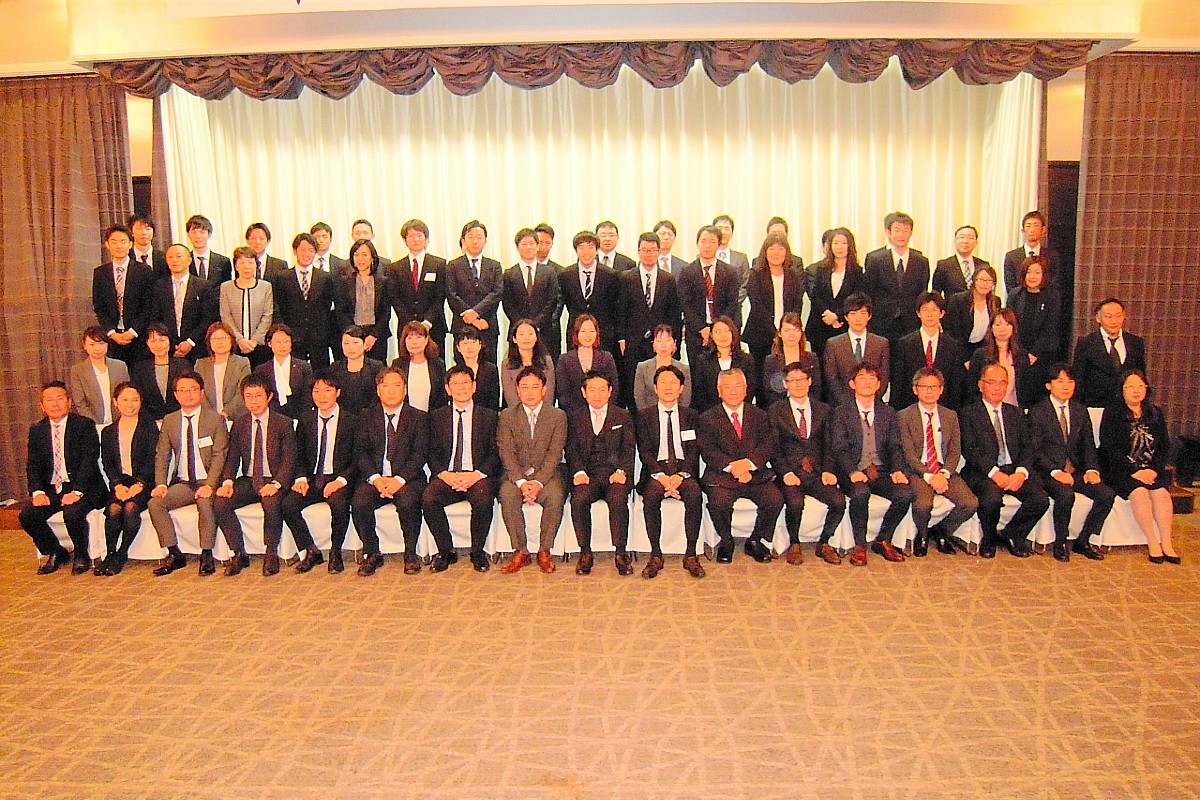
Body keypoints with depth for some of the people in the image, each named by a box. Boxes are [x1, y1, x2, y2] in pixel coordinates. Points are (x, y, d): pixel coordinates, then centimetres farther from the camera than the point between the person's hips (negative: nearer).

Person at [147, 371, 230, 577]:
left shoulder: (216, 419, -1)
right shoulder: (169, 421, 11)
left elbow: (219, 456, -7)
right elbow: (162, 455, 9)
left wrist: (209, 485, -21)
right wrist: (160, 484, -7)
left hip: (207, 482, -4)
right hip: (182, 483, 4)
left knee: (205, 503, -33)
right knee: (155, 503, -19)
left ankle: (207, 556, -18)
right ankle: (175, 555, -7)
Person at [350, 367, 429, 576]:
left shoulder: (418, 417, 8)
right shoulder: (367, 417, 14)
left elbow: (420, 454, -2)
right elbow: (361, 452, 5)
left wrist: (399, 480, -17)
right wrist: (376, 479, -14)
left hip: (407, 479, -2)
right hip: (375, 478, 2)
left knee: (408, 501, -33)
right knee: (359, 503, -27)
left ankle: (411, 554, -12)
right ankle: (371, 554, -7)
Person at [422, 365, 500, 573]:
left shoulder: (489, 416, 12)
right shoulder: (437, 417, 16)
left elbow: (495, 454, 4)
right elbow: (432, 453, 10)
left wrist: (476, 475, -13)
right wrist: (445, 474, -11)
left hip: (478, 475, -2)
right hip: (446, 476, 2)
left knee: (483, 500, -33)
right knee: (428, 499, -28)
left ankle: (478, 552, -10)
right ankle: (445, 552, -9)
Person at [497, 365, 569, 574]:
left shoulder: (558, 416, 5)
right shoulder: (507, 416, 7)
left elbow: (554, 454, -5)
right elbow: (507, 453, -3)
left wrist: (538, 482, -20)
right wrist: (521, 482, -19)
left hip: (546, 474, -1)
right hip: (516, 474, 1)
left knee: (555, 496, -31)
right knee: (507, 495, -30)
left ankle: (544, 551, -14)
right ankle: (520, 551, -16)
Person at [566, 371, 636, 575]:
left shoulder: (623, 416, 16)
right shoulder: (575, 419, 18)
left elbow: (629, 448, 6)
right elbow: (572, 449, 8)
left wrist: (621, 471, -12)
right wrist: (579, 472, -12)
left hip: (615, 473, -1)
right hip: (588, 474, 1)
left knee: (618, 499, -32)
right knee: (578, 499, -30)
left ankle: (621, 553, -22)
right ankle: (585, 553, -17)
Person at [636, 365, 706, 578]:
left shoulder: (691, 415, 14)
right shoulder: (645, 415, 11)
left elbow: (694, 451, 4)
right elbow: (645, 451, 1)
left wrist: (680, 475, -14)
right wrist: (661, 476, -16)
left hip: (684, 471, 1)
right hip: (656, 470, -1)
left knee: (694, 494, -32)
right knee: (651, 496, -33)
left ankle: (690, 555, -22)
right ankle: (655, 556, -21)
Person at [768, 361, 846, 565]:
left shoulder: (823, 410, 15)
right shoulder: (775, 411, 6)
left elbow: (828, 446, 12)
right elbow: (773, 448, 1)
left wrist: (827, 470, -5)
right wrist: (786, 473, -14)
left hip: (816, 472, 3)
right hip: (790, 472, -3)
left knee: (839, 501, -22)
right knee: (795, 502, -31)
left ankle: (824, 543, 2)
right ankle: (794, 545, -4)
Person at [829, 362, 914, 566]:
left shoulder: (888, 413, 16)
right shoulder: (841, 413, 5)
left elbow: (895, 447, 9)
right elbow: (839, 449, -5)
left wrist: (897, 470, -11)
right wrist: (852, 472, -23)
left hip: (881, 472, 3)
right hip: (854, 474, -3)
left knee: (905, 493, -24)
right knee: (860, 492, -35)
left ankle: (882, 541, -3)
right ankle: (859, 546, -16)